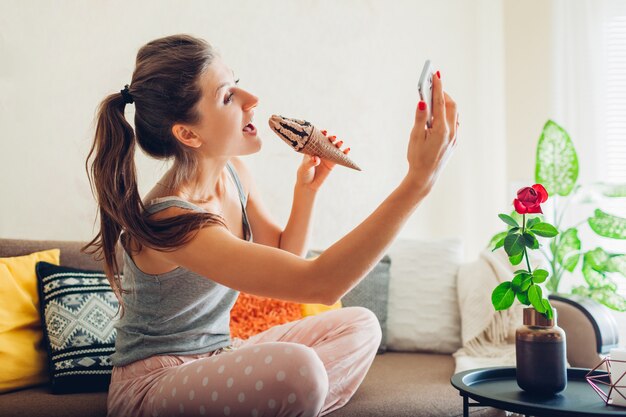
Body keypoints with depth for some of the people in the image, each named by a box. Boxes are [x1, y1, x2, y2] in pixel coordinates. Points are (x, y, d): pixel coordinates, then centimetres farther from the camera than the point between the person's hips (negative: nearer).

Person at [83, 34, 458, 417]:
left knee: (358, 325, 3)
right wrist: (419, 180, -39)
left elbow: (285, 261, 11)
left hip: (218, 357, 9)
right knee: (296, 368, -36)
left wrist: (307, 187, -6)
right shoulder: (169, 221, -29)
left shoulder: (233, 171, -3)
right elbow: (318, 284, -36)